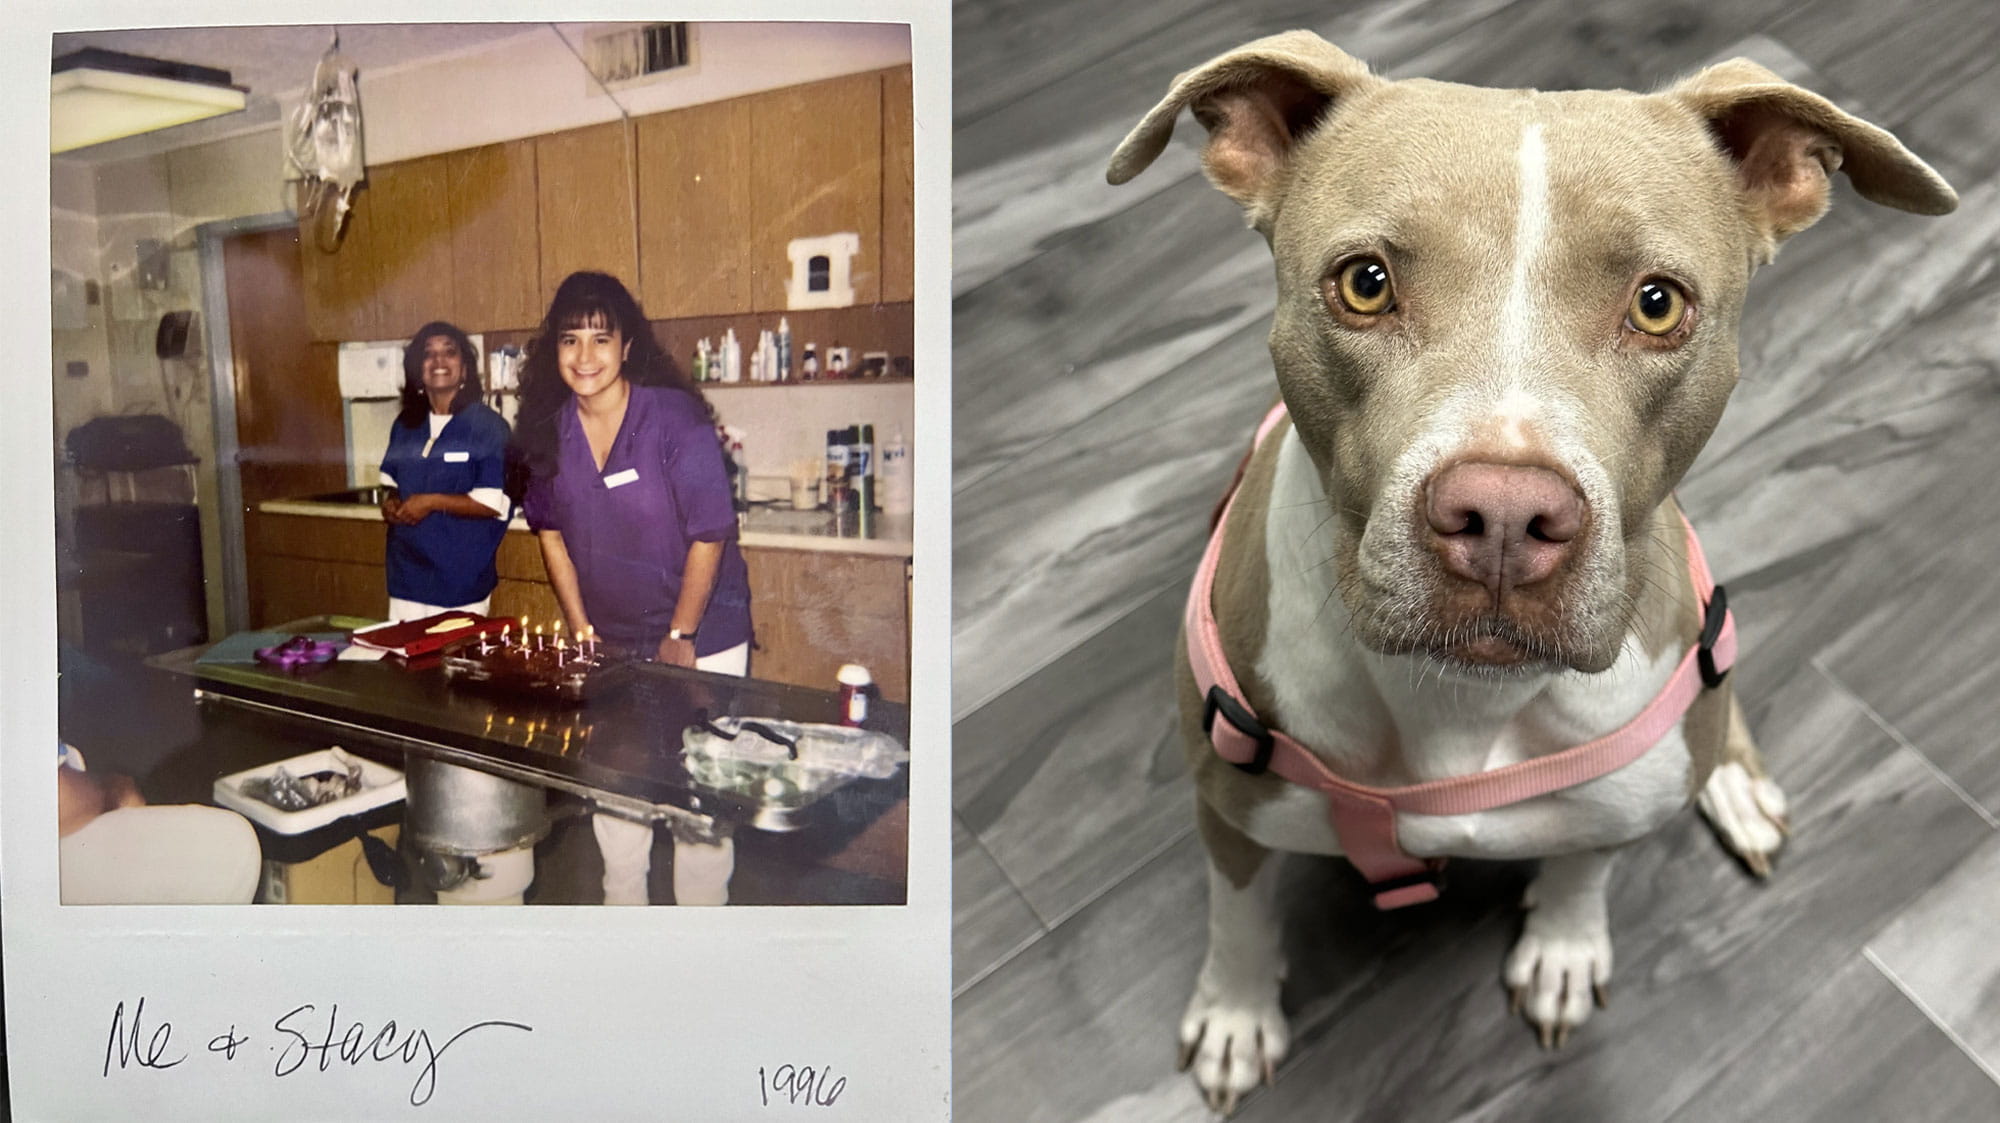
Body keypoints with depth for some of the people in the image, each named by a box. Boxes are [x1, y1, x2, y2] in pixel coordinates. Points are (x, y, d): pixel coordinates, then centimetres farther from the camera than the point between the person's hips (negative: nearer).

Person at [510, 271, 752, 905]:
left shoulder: (675, 418, -18)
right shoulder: (549, 430, -4)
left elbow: (709, 535, -16)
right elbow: (551, 533, 7)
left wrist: (681, 636, -13)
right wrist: (581, 630, 4)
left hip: (699, 638, -4)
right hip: (610, 639, 5)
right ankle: (621, 909, 30)